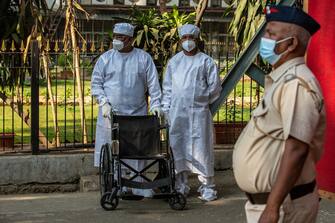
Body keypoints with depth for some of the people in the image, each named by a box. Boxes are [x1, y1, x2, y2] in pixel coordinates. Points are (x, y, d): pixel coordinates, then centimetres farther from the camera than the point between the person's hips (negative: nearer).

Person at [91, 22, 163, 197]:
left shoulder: (144, 58, 5)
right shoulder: (105, 58, 6)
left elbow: (153, 84, 4)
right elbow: (96, 83, 6)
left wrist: (156, 105, -8)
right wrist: (104, 103, -7)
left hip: (137, 115, 0)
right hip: (111, 114, 0)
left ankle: (139, 188, 7)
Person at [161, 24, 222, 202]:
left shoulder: (206, 61, 3)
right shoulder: (174, 61, 12)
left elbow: (215, 87, 4)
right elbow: (167, 87, 14)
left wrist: (201, 101, 3)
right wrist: (166, 108, 6)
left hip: (199, 112, -3)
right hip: (177, 112, 3)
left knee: (201, 148, -5)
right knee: (178, 147, 5)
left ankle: (207, 186, 1)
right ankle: (181, 185, 14)